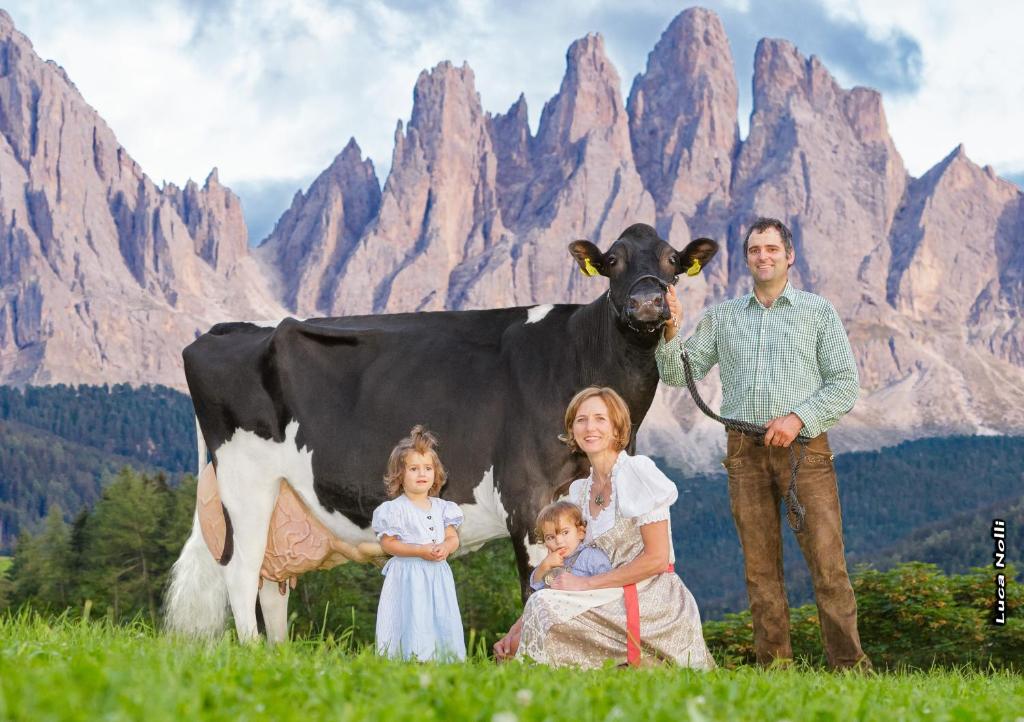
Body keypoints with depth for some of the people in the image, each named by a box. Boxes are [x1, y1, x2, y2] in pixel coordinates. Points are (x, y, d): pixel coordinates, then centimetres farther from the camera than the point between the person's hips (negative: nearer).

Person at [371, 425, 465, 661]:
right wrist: (420, 551, -17)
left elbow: (453, 538, 12)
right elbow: (388, 543, -9)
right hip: (409, 576, -5)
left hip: (437, 577, 5)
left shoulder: (441, 508, 9)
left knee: (443, 624, 2)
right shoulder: (396, 509, -7)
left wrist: (445, 548, -12)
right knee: (412, 622, -11)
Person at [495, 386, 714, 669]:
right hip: (615, 604, 7)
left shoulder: (638, 471, -7)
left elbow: (657, 559, -13)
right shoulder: (580, 491, 14)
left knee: (545, 606, -24)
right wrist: (517, 630, -1)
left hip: (655, 601, -7)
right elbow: (563, 577, 11)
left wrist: (586, 583, -14)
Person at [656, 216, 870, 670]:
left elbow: (845, 384, 4)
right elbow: (677, 374, 13)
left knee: (826, 558, -10)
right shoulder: (722, 317, 16)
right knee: (760, 564, 3)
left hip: (805, 447, -2)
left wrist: (799, 418, -10)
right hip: (746, 450, 3)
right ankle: (773, 662, 7)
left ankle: (848, 662, -9)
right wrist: (670, 331, -5)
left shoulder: (819, 312, 10)